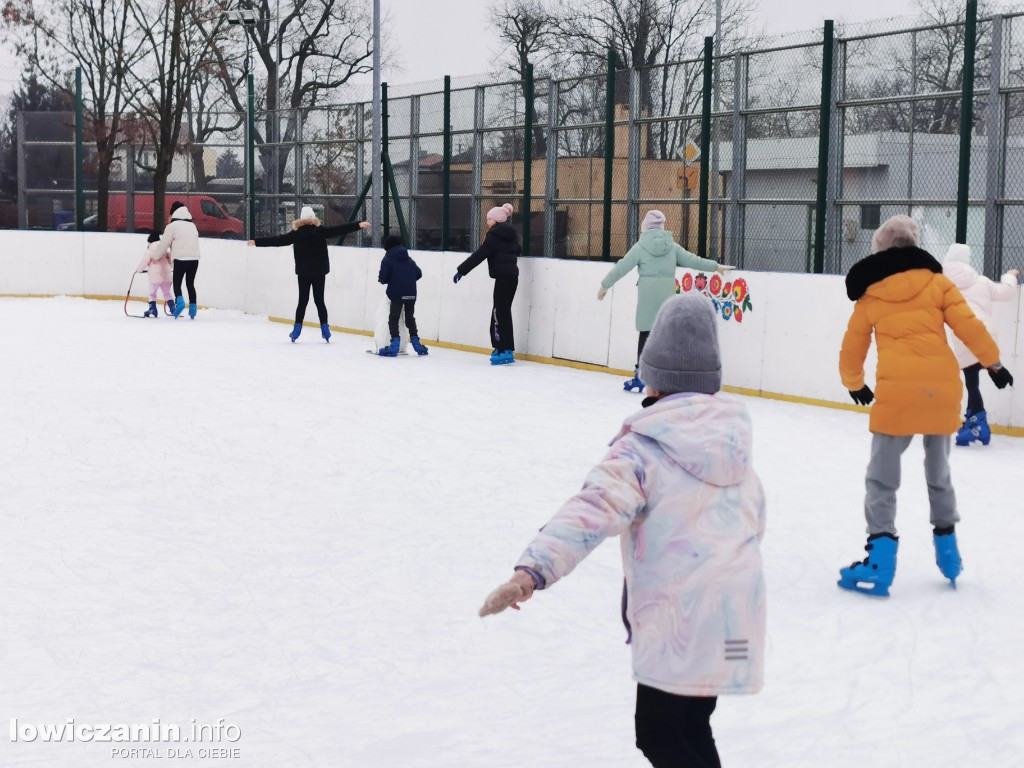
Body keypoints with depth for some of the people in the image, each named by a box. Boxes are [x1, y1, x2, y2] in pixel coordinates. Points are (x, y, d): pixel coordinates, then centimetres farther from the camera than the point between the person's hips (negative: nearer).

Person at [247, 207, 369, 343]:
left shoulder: (296, 234, -6)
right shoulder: (320, 231, -7)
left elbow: (277, 240, -4)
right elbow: (339, 230, -6)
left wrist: (257, 242, 2)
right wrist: (358, 225, -4)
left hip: (303, 273, 0)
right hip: (319, 272, 0)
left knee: (302, 300, 7)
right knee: (319, 300, 8)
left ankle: (297, 328, 1)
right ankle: (325, 328, 5)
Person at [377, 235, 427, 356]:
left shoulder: (387, 259, 0)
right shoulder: (409, 259, 16)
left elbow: (384, 278, -8)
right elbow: (418, 274, 13)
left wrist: (380, 279, 14)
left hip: (397, 293, -5)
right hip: (411, 293, 5)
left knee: (393, 319, 1)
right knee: (410, 318, 18)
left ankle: (395, 345, -10)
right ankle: (417, 345, 17)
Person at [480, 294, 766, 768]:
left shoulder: (644, 448, -13)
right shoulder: (732, 432, 8)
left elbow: (594, 510, -27)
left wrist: (532, 570, -36)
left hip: (680, 619, -7)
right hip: (735, 609, 7)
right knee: (691, 728, 20)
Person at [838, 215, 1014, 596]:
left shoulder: (868, 294, 11)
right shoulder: (936, 282, 9)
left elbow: (852, 350, 16)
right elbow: (968, 326, 3)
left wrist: (855, 384, 35)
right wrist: (993, 363, 17)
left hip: (897, 391, -2)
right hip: (942, 388, 2)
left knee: (882, 477, 5)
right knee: (938, 469, 23)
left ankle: (880, 564, -6)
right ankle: (947, 551, 31)